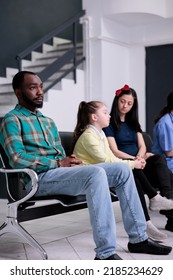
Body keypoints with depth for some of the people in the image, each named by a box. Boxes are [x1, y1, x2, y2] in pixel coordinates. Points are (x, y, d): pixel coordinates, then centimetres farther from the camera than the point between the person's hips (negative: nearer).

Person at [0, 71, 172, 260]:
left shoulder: (48, 122, 26)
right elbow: (17, 159, -15)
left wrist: (70, 160, -1)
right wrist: (59, 163, -15)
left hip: (61, 172, 8)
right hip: (40, 177, -8)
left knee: (122, 170, -5)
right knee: (96, 173, -33)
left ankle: (138, 238, -2)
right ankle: (105, 254, -35)